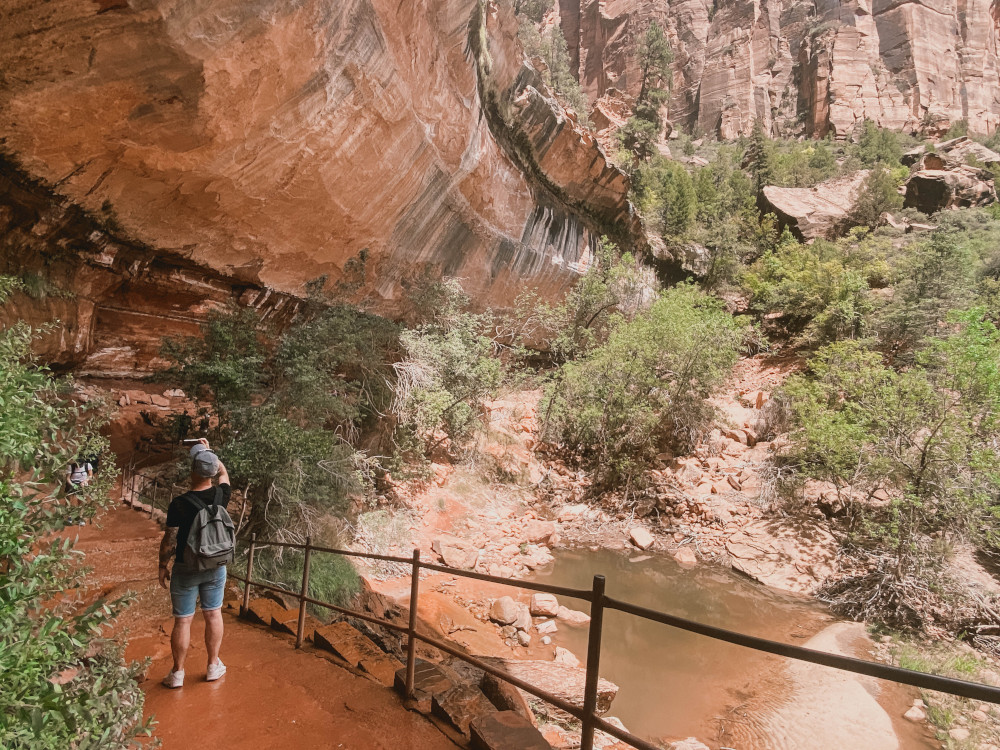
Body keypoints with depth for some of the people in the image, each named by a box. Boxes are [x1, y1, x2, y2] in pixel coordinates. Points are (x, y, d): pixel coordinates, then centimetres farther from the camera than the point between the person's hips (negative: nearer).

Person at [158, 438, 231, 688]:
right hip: (215, 567, 3)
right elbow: (224, 473, 13)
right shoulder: (220, 496, -10)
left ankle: (178, 673, 23)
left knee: (183, 620, 9)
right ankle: (214, 665, 26)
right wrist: (209, 451, 20)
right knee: (213, 615, 15)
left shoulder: (179, 504, -19)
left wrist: (162, 566, 3)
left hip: (186, 569, -2)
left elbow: (169, 541, -13)